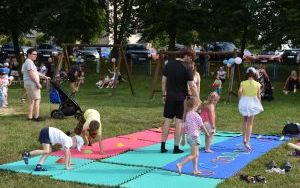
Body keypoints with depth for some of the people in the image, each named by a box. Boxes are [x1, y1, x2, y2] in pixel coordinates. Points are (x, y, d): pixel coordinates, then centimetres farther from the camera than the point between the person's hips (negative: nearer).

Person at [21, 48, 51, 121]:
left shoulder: (28, 62, 21)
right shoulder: (29, 62, -13)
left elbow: (35, 73, 26)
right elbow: (31, 74, -22)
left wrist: (45, 77, 26)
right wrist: (38, 83, -19)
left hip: (28, 84, 11)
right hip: (32, 84, -11)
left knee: (31, 100, 13)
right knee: (37, 99, -7)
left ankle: (30, 116, 15)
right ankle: (36, 117, -7)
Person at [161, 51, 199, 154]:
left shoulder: (169, 64, 4)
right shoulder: (187, 68, -10)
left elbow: (163, 81, 7)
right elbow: (192, 86, -10)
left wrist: (164, 94, 15)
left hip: (170, 96, 4)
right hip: (181, 97, -4)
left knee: (167, 120, 8)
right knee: (179, 121, 2)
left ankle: (163, 146, 10)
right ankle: (176, 147, 6)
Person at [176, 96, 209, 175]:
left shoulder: (186, 114, 6)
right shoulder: (195, 115, -16)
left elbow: (184, 127, 10)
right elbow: (201, 125, -6)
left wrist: (183, 138, 16)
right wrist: (206, 132, 11)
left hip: (189, 136, 8)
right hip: (194, 136, -8)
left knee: (196, 154, 16)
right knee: (193, 155, -4)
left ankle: (195, 170, 19)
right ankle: (180, 164, -15)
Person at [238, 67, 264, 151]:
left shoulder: (243, 83, -4)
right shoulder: (257, 84, -4)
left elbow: (240, 91, -19)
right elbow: (258, 96, -1)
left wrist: (240, 100, -3)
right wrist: (259, 105, 12)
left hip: (244, 102, 1)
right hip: (253, 104, -1)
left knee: (245, 120, 24)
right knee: (250, 123, 4)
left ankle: (244, 138, 17)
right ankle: (247, 142, -1)